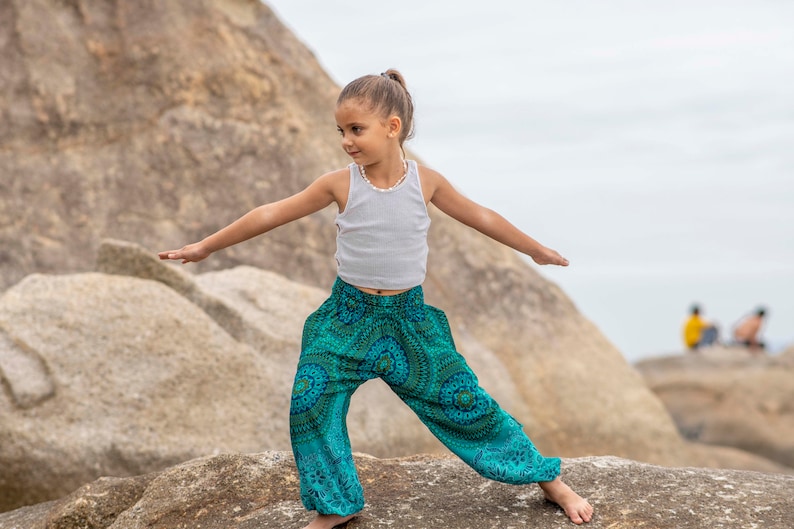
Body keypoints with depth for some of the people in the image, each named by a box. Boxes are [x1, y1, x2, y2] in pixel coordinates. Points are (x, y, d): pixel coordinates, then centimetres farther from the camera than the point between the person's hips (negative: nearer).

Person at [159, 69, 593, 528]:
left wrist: (536, 250, 18)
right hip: (348, 316, 0)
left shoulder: (426, 181, -8)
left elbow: (481, 217, 7)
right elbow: (271, 214, -3)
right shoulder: (340, 183, -10)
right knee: (310, 402, -15)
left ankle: (550, 481, 19)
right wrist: (206, 247, 3)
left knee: (465, 402, 1)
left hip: (409, 315, 0)